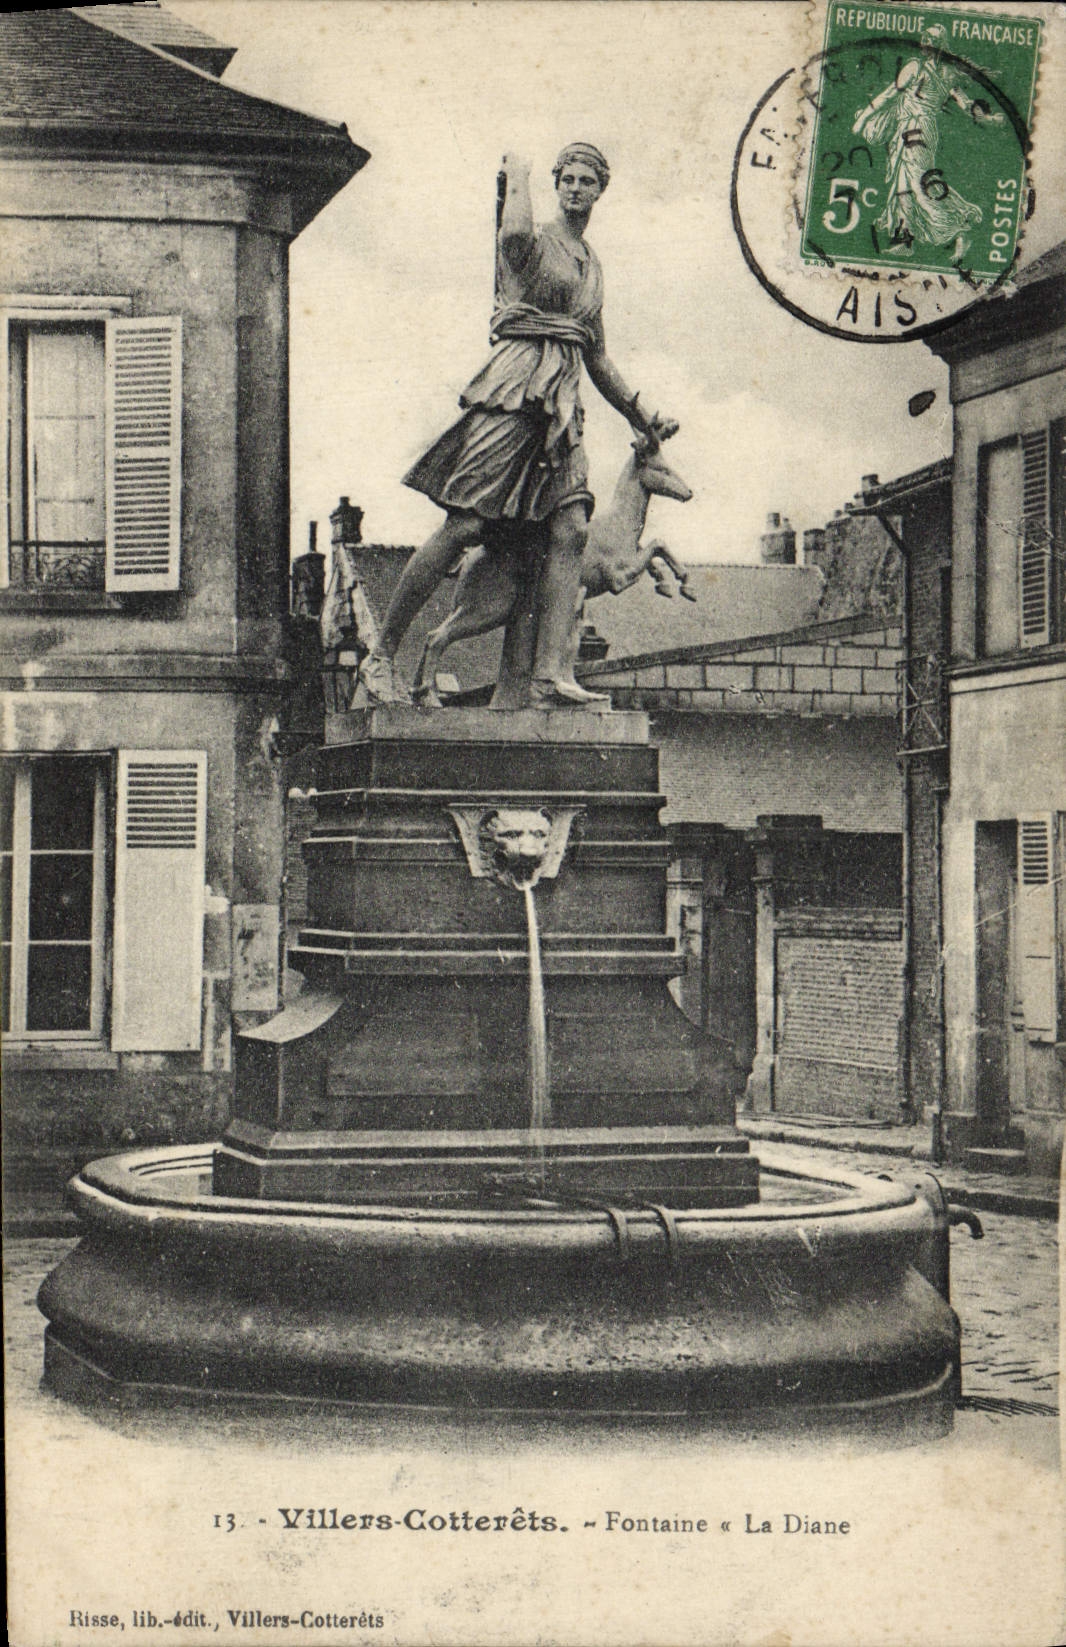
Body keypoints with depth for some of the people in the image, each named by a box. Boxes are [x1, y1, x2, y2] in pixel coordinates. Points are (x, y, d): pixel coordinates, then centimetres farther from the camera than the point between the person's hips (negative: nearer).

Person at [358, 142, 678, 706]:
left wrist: (642, 418, 30)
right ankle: (381, 656, -4)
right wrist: (517, 178, -6)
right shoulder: (533, 242, 2)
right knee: (465, 524, -12)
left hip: (561, 405, 7)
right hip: (515, 391, -7)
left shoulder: (591, 264, 24)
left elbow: (597, 356, 30)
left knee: (569, 528, -11)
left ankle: (551, 674, -17)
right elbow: (515, 233, -26)